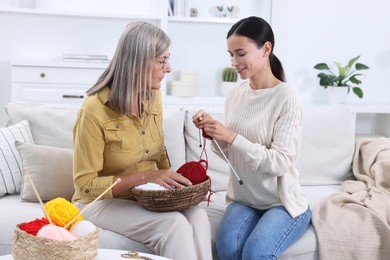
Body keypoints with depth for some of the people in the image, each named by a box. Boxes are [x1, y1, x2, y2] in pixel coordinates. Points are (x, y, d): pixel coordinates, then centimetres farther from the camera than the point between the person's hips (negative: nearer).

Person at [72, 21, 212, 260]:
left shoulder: (153, 97, 1)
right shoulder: (95, 110, -21)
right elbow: (86, 184, -17)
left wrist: (171, 180, -7)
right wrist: (146, 176, -26)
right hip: (102, 202, -5)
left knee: (197, 216, -25)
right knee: (174, 224, -30)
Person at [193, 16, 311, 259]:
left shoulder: (286, 97, -14)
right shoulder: (235, 96, 4)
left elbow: (280, 162, -20)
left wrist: (231, 137, -24)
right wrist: (213, 135, -9)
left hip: (283, 202, -4)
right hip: (244, 199, 4)